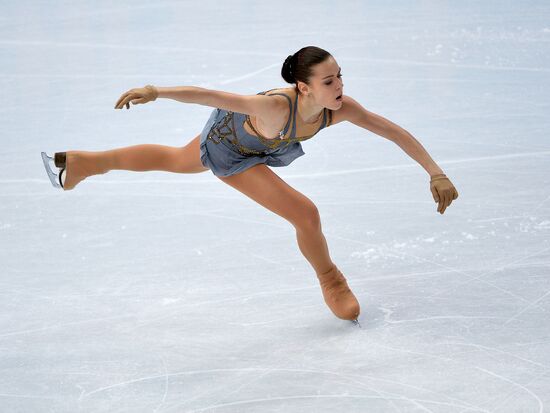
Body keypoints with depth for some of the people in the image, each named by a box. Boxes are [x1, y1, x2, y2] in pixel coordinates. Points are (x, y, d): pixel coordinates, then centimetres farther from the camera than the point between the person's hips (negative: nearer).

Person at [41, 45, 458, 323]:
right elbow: (208, 94, -47)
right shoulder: (275, 108, -47)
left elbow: (395, 131, -25)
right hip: (230, 151, -6)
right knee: (306, 214, -12)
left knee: (176, 160, 33)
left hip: (258, 145, 6)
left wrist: (436, 173, -29)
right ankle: (332, 285, 18)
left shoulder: (340, 107, -32)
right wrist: (156, 91, -56)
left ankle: (85, 162, 55)